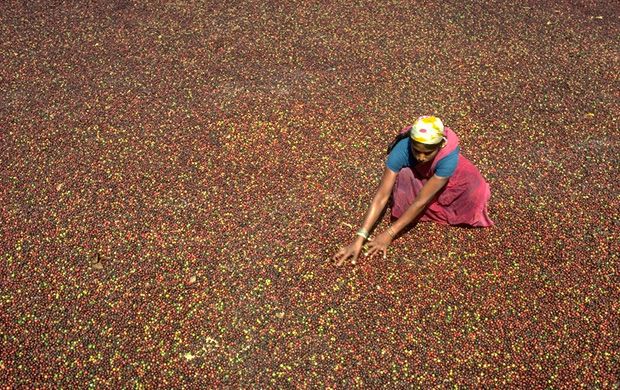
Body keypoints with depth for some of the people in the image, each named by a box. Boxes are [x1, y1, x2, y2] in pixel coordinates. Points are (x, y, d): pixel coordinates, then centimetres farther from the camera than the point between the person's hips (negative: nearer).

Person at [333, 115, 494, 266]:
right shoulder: (402, 149, -38)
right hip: (414, 177, 0)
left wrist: (389, 234, -41)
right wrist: (360, 238, -45)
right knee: (404, 176, -35)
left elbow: (421, 200, -39)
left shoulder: (449, 156, -41)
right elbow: (382, 195, -38)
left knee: (473, 191, -30)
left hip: (444, 178, 0)